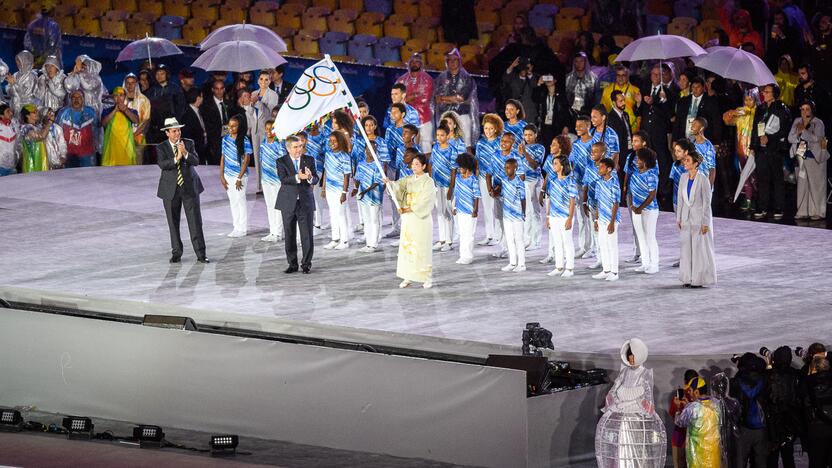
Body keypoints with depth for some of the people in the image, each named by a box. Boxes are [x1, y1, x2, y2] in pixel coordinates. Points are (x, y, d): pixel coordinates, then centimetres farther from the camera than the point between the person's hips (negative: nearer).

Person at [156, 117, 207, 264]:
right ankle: (176, 253, 17)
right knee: (173, 223, 7)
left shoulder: (188, 143, 4)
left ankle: (200, 254, -1)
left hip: (190, 188, 0)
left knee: (195, 221, -3)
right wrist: (176, 158, -29)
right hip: (171, 190, 0)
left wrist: (185, 153, -24)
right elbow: (162, 164, -17)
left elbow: (196, 161, -7)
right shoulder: (161, 147, -1)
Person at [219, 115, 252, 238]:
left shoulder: (244, 140, -10)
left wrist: (240, 178, -13)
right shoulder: (225, 139, 6)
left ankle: (242, 229, 6)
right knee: (233, 201, 10)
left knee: (240, 200, -2)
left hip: (240, 174, -5)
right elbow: (223, 158, 10)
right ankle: (237, 227, 17)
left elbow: (246, 159, -10)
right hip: (228, 175, 5)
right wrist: (222, 176, 4)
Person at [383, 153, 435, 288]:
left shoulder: (428, 182, -6)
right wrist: (389, 182, -24)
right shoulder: (408, 179, 11)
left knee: (422, 248, -2)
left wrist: (411, 209, -19)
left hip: (421, 218, -5)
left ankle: (427, 278, 5)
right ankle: (408, 277, 10)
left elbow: (425, 201, -14)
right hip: (408, 218, 5)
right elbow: (398, 185, -4)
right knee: (406, 246, 4)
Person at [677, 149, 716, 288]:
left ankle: (700, 278, 7)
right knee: (687, 249, 8)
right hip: (687, 218, 6)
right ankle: (689, 278, 16)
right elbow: (680, 199, 10)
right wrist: (679, 218, 8)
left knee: (700, 249, 0)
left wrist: (705, 223, -14)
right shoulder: (683, 178, 4)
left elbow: (706, 202, -12)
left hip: (700, 217, -6)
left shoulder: (702, 179, -13)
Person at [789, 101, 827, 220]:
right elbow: (790, 138, 6)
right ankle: (803, 212, 8)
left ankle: (818, 212, -3)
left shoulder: (818, 123, -5)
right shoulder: (797, 121, 11)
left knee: (816, 185, -6)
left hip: (815, 158, -5)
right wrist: (798, 133, -12)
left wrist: (803, 130, -21)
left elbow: (816, 138, -19)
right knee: (802, 185, 4)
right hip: (800, 157, 5)